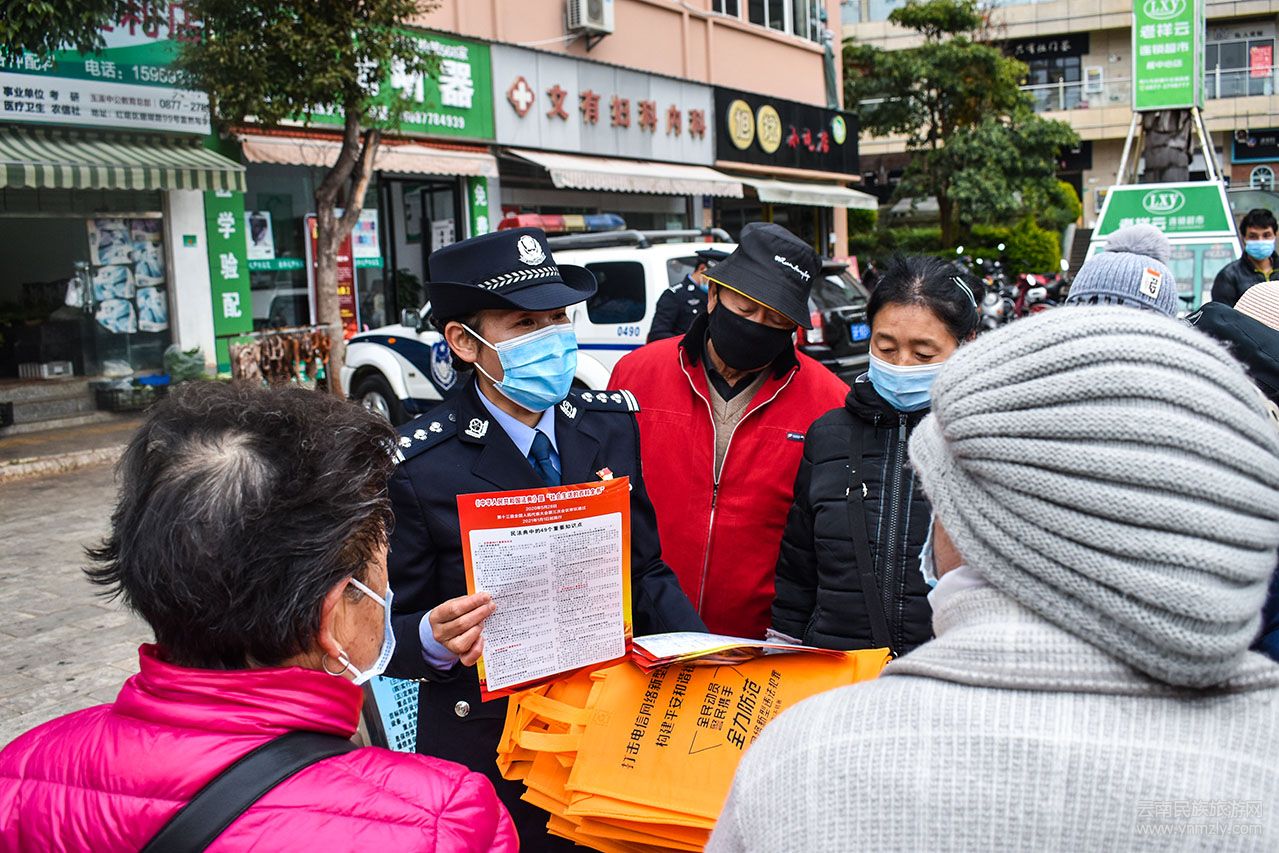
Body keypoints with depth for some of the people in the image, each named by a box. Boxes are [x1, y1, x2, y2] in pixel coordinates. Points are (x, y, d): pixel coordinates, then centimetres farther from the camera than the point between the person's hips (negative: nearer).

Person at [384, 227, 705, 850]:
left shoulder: (612, 424, -3)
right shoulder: (419, 466, -17)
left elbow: (646, 570, 3)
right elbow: (389, 631, -10)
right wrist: (436, 639, -32)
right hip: (489, 755, -4)